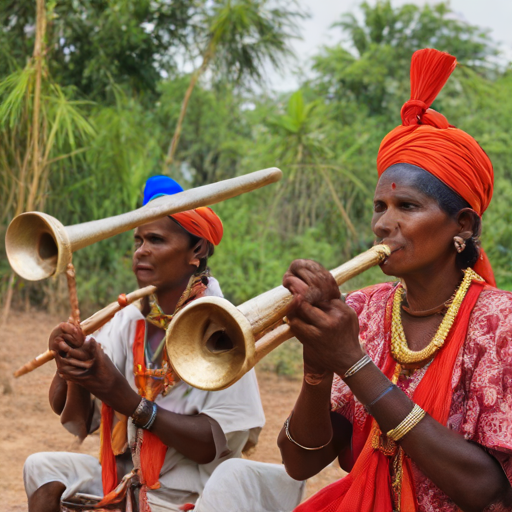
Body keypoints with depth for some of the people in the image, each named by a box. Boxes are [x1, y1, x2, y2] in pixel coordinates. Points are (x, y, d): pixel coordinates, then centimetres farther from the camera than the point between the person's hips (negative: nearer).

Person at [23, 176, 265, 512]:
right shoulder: (131, 318, 2)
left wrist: (128, 400, -26)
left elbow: (212, 446, -23)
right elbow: (78, 422, -3)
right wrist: (72, 370, -23)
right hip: (126, 477, 7)